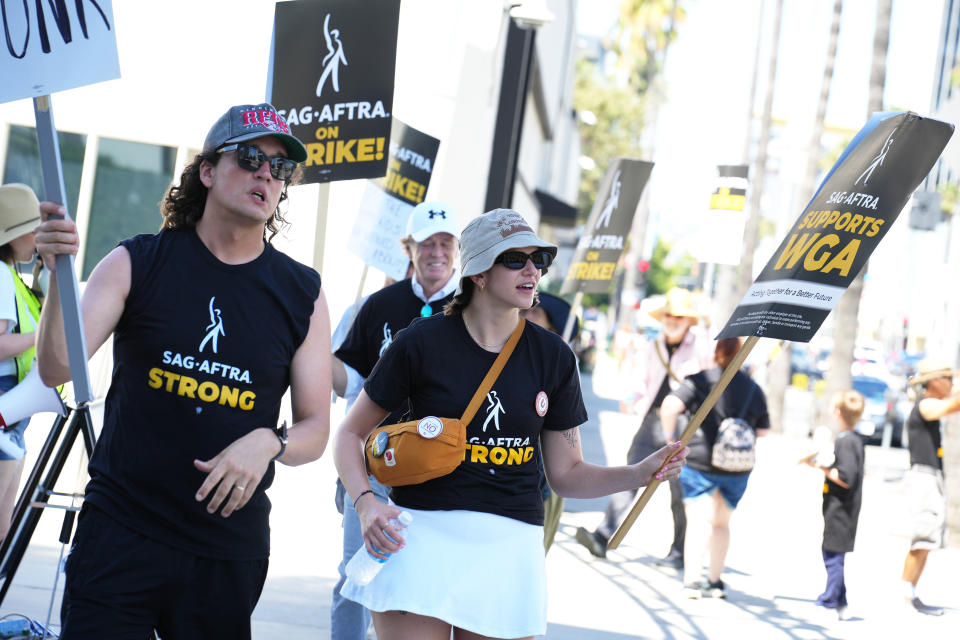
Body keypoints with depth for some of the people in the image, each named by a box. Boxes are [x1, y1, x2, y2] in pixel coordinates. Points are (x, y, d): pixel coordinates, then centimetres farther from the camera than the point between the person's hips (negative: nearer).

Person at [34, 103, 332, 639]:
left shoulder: (302, 294, 5)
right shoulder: (139, 264, 1)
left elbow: (315, 429, 6)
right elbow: (57, 368, -9)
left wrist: (269, 442, -16)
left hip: (230, 552, 2)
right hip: (120, 532, -2)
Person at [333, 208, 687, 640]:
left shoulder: (553, 357, 6)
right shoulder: (423, 342, -4)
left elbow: (566, 475, 10)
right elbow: (351, 433, 5)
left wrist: (640, 473, -6)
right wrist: (365, 502, -13)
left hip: (510, 550, 3)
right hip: (423, 538, -3)